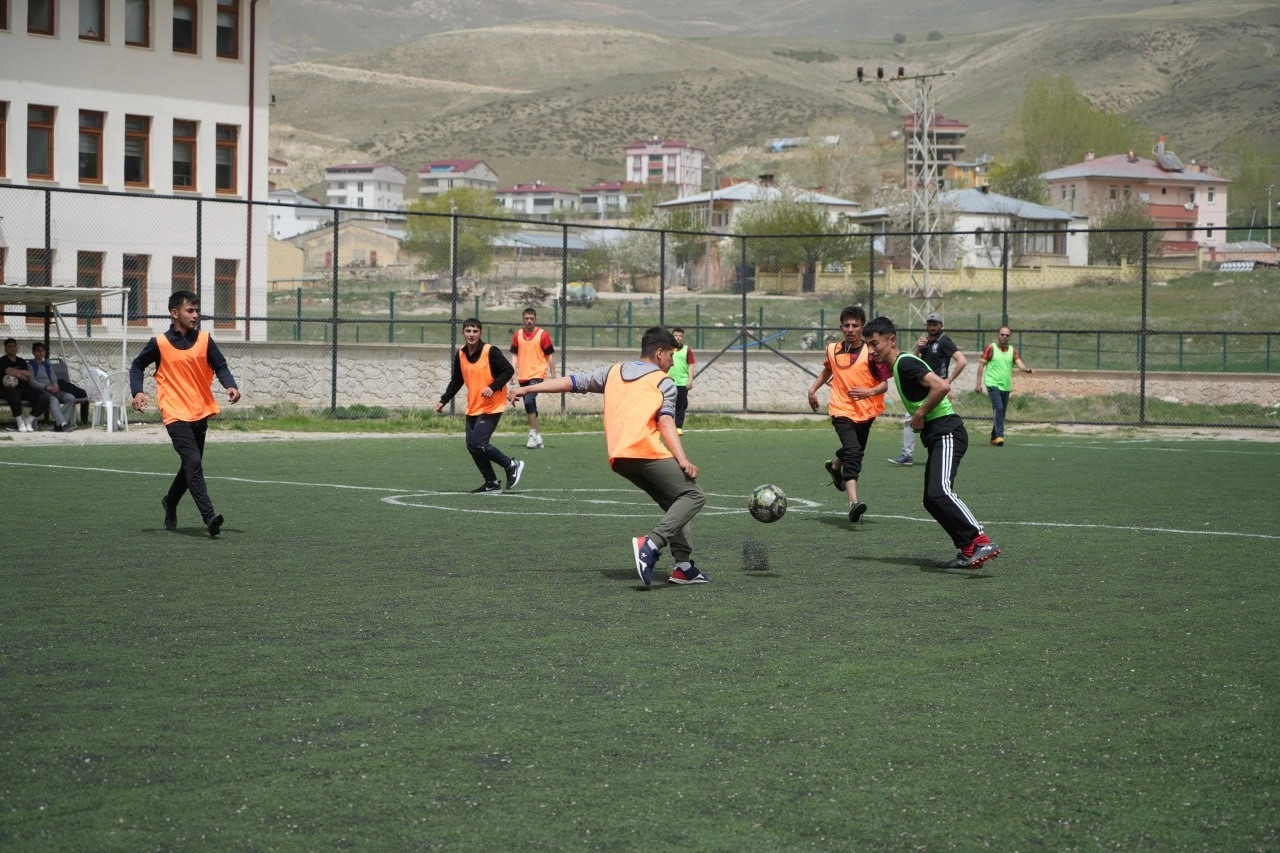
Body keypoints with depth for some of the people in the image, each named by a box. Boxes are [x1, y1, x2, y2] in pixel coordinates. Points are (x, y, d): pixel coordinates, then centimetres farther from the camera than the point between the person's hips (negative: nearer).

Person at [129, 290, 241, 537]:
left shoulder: (204, 340, 3)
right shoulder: (159, 343, -5)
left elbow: (220, 366, 6)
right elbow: (136, 367, 7)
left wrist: (230, 385, -14)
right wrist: (137, 392, -9)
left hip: (200, 413, 5)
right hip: (176, 415, -5)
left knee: (191, 466, 17)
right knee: (194, 463, -19)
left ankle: (170, 502, 43)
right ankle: (209, 517, -25)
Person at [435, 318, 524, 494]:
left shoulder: (491, 352, -13)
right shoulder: (460, 354, 5)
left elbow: (509, 370, -12)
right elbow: (456, 380, 16)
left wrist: (493, 387, -25)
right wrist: (444, 400, 9)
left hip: (491, 407, -7)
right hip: (472, 408, 7)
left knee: (478, 444, -16)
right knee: (471, 446, 3)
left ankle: (512, 465, 4)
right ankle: (491, 484, 15)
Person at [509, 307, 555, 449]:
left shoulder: (543, 335, -3)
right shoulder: (517, 336, 8)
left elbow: (549, 357, 1)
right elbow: (515, 356, 13)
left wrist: (553, 376, -1)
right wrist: (513, 373, 1)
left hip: (537, 374, -5)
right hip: (523, 376, 5)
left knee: (529, 401, -23)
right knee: (530, 405, 10)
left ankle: (533, 434, -18)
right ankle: (537, 437, 20)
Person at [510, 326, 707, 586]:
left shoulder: (613, 372, 25)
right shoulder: (664, 381, 9)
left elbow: (572, 382, 25)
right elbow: (665, 422, -6)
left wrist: (526, 389, 32)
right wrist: (682, 460, -15)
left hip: (619, 458, 7)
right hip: (646, 451, -7)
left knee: (673, 504, 18)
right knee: (693, 495, -5)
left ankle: (684, 565, 4)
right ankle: (651, 544, -25)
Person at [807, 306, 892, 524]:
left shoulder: (871, 352, -9)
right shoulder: (833, 350, 1)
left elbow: (884, 384, -8)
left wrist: (869, 392, -27)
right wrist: (813, 389, 13)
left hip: (865, 412, 1)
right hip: (841, 410, -1)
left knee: (854, 452, 20)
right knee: (853, 452, -23)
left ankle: (835, 466, 58)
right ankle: (854, 503, -34)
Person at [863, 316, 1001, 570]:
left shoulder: (905, 363, -12)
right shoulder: (899, 366, 19)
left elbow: (942, 386, -25)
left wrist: (920, 413, -14)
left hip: (946, 433, -11)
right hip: (937, 436, 11)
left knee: (939, 492, -26)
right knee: (932, 500, 9)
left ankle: (982, 543, -30)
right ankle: (968, 551, 10)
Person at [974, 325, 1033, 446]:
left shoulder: (1013, 350, 9)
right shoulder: (991, 348, -1)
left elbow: (1019, 362, -6)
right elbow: (981, 365, 0)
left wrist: (1026, 369, -29)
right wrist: (979, 383, -5)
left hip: (1006, 386, 5)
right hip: (993, 384, -5)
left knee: (1001, 413, 10)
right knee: (998, 408, -21)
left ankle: (994, 437, 23)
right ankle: (999, 436, -25)